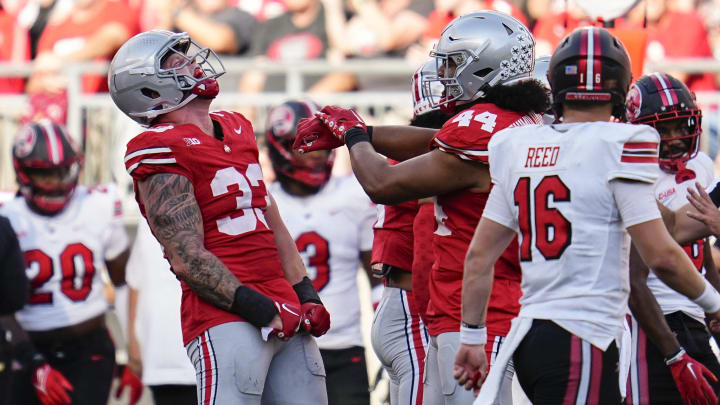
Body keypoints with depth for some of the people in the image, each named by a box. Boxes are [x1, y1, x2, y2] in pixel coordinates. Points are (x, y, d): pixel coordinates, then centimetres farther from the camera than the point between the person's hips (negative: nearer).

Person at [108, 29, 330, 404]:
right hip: (226, 321, -8)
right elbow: (188, 258, -14)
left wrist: (305, 295, 12)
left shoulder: (236, 130, 20)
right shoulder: (161, 151, -7)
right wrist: (260, 310, -17)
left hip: (286, 311, 8)